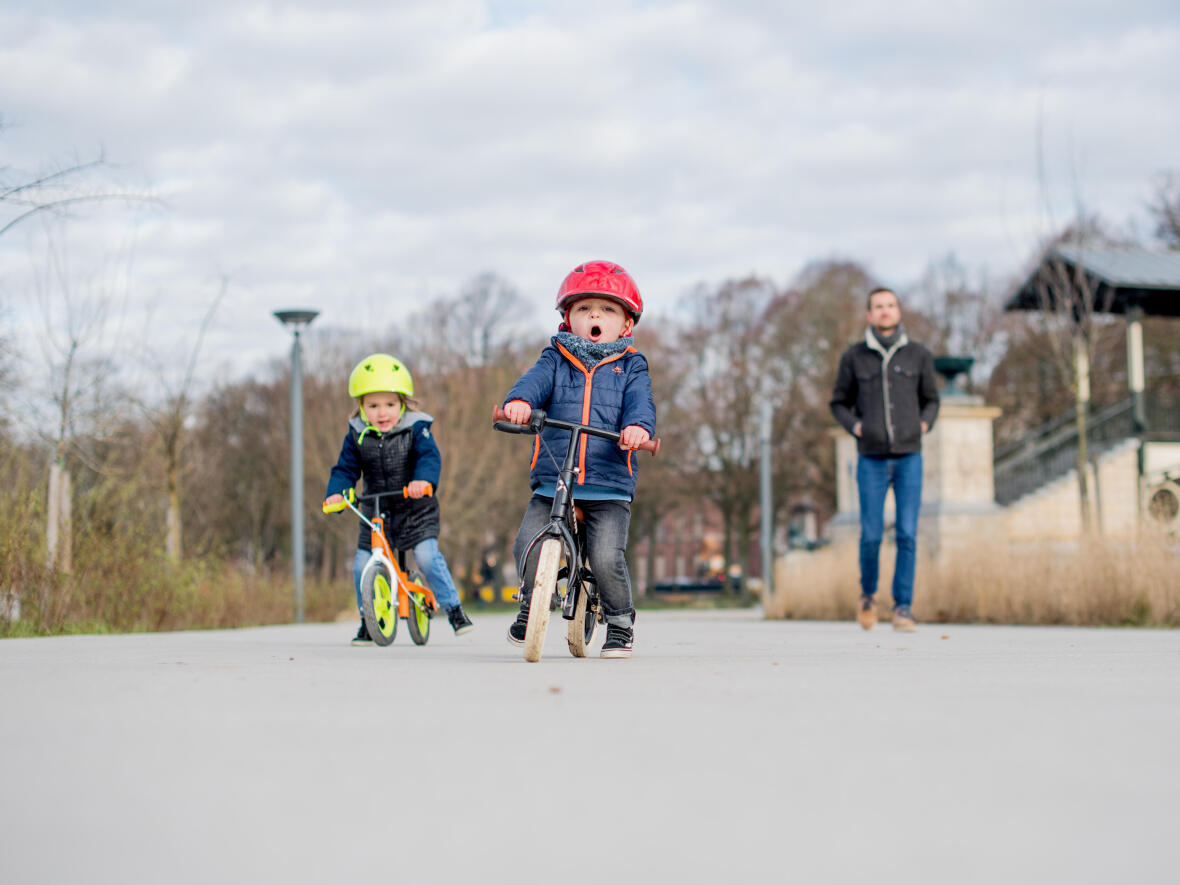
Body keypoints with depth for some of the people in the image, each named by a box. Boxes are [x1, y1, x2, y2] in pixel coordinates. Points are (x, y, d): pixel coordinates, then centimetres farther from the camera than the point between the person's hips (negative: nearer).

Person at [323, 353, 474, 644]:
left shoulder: (416, 430, -9)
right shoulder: (357, 436, -1)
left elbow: (430, 457, -21)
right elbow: (345, 469, 1)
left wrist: (424, 480, -43)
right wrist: (335, 493, -20)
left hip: (416, 510, -3)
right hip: (375, 512, 3)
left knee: (427, 556, -20)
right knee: (362, 566, -4)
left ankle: (454, 609, -4)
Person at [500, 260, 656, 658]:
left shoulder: (630, 367, 11)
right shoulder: (556, 359, 12)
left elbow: (640, 401, -6)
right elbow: (537, 380, -8)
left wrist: (638, 425, -30)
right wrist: (520, 400, -32)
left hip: (609, 486, -1)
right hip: (552, 482, 1)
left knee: (606, 557, -18)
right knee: (527, 545, -15)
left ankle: (620, 622, 9)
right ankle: (531, 604, 15)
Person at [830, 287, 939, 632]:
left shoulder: (919, 355, 3)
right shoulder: (854, 357, 1)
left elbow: (931, 401, 15)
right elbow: (840, 403, 11)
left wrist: (925, 424, -5)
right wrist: (854, 427, -7)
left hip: (909, 457, 0)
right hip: (872, 459, 0)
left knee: (907, 534, -6)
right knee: (871, 535, -1)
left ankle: (903, 607, 2)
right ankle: (868, 592, 27)